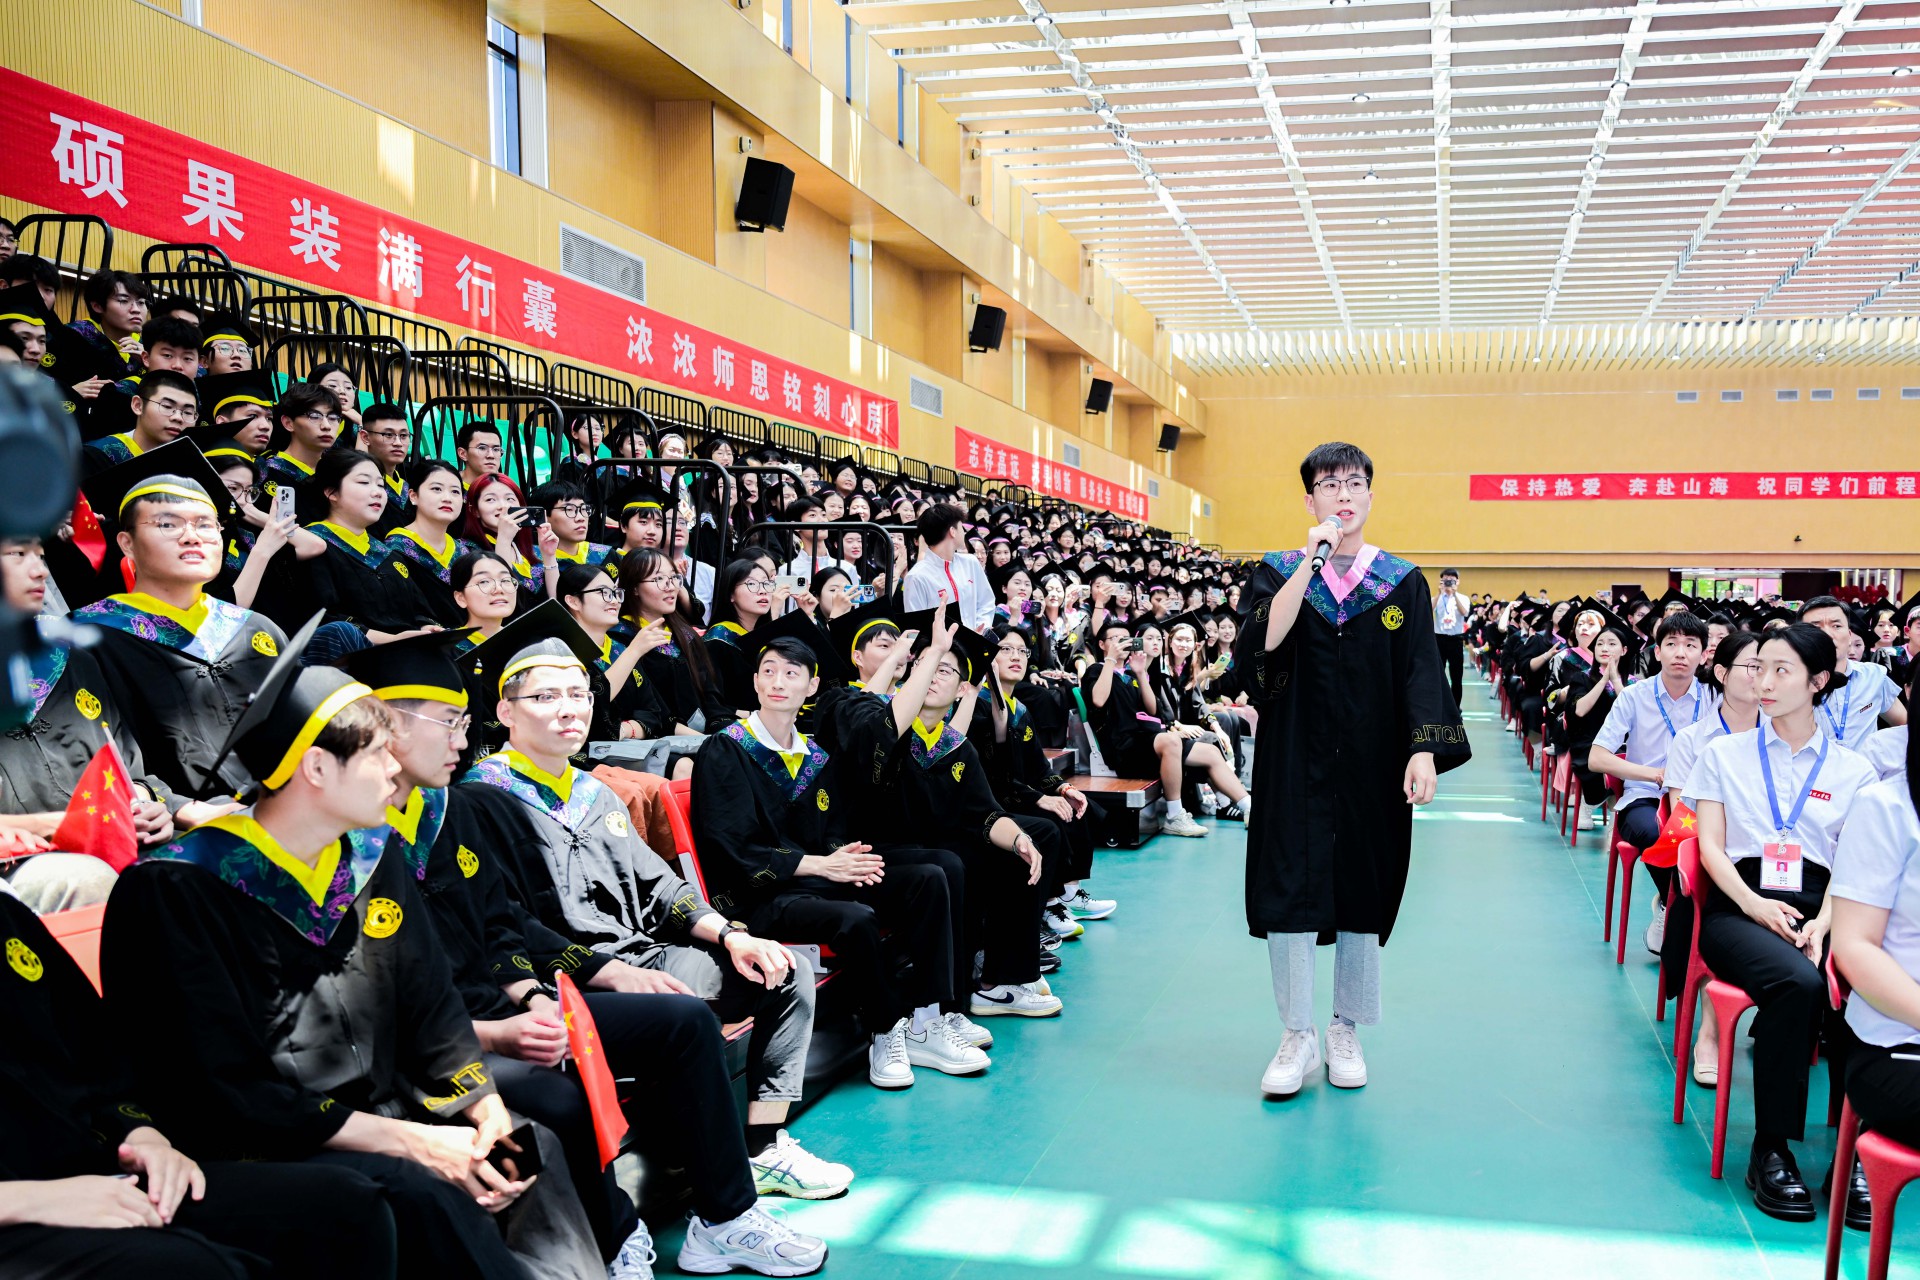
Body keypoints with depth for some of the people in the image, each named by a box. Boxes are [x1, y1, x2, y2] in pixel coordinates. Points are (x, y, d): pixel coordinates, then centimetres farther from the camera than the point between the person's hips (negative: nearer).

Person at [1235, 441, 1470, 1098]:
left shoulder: (1401, 582, 4)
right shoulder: (1278, 572, 2)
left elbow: (1420, 670, -1)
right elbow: (1262, 640, -16)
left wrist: (1424, 750, -14)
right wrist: (1311, 560, -17)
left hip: (1371, 763, 1)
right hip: (1295, 760, -1)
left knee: (1362, 891, 8)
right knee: (1290, 889, -3)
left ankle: (1345, 1030, 23)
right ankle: (1299, 1036, 11)